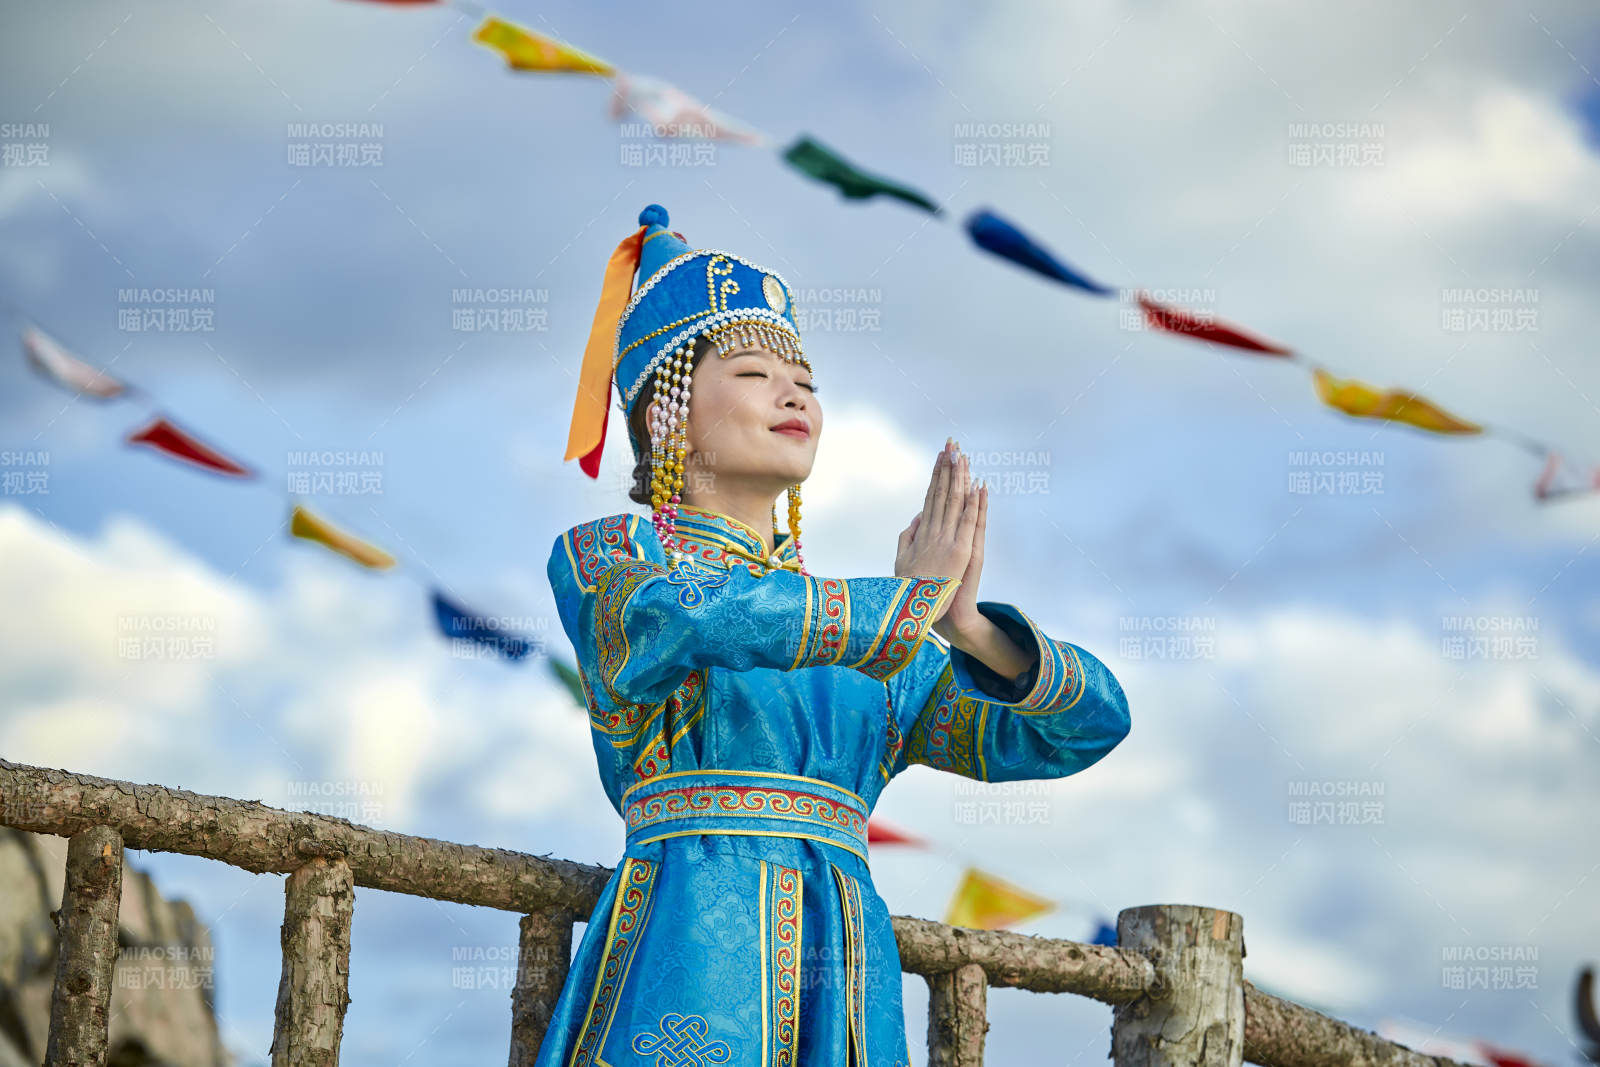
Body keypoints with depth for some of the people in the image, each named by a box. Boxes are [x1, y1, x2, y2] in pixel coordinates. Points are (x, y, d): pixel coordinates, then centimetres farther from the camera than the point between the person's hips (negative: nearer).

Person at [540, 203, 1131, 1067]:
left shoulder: (873, 642, 23)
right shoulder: (600, 559, 10)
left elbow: (1089, 722, 15)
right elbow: (681, 618, -15)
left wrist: (967, 628, -6)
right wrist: (915, 601, -4)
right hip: (689, 968, -5)